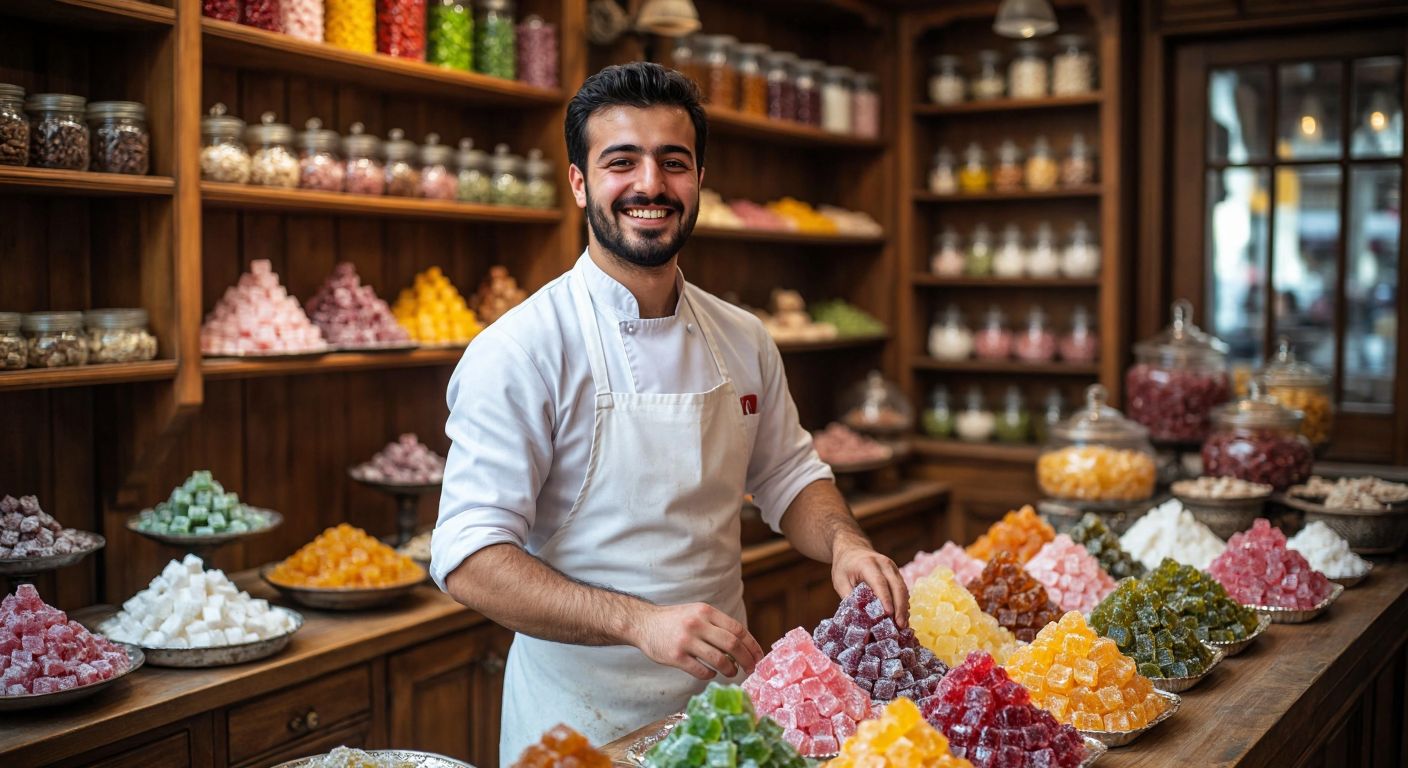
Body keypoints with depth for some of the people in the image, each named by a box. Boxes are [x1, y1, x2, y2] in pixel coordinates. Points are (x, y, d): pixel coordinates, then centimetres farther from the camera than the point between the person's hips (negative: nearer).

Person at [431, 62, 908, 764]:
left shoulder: (744, 342, 1)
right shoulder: (519, 350, -17)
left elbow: (787, 476, 13)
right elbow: (469, 557, -22)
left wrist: (844, 542, -8)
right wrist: (641, 622, -34)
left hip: (723, 702, 6)